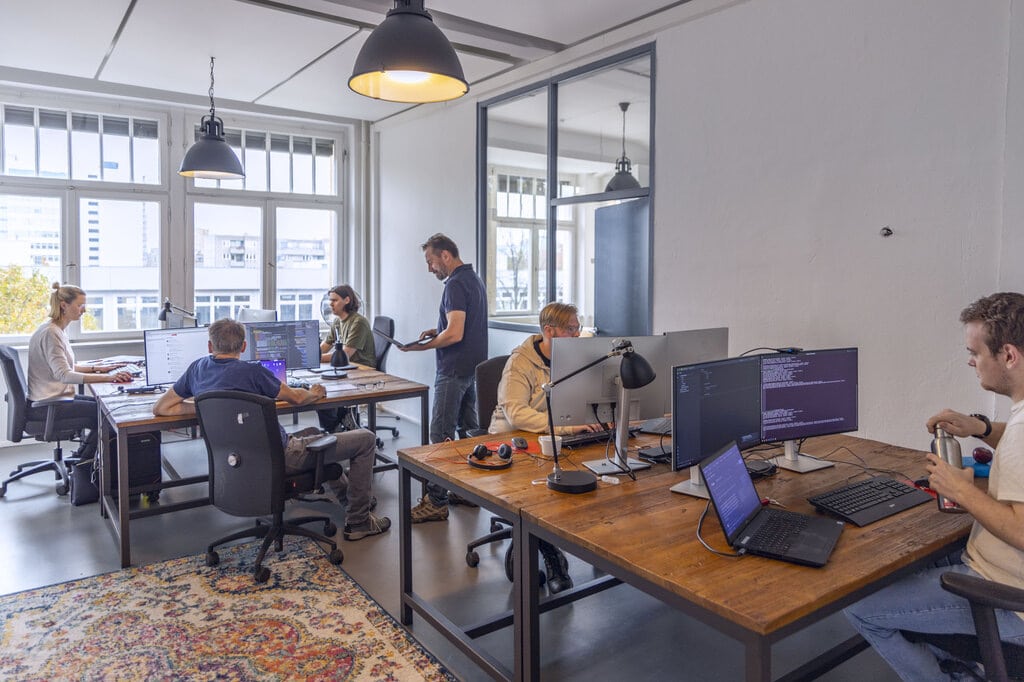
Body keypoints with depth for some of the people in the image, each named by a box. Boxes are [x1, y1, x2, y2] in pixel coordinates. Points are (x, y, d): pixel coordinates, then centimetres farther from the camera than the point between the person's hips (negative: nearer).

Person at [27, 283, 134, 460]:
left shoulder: (58, 329, 10)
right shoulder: (50, 333, -21)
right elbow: (63, 374, -29)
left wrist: (97, 368, 6)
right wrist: (107, 377, -35)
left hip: (55, 396, 10)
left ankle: (82, 456, 17)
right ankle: (82, 463, 4)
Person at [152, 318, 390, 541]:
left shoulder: (197, 369, 2)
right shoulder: (252, 371, -17)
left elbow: (160, 408, 11)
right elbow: (296, 398, -3)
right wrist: (315, 393, 19)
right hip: (278, 457, -8)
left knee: (312, 433, 33)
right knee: (365, 439, -1)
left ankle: (343, 491, 42)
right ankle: (358, 521, 7)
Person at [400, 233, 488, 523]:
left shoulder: (455, 284, -17)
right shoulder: (474, 279, 15)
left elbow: (455, 334, -24)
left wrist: (421, 346, -14)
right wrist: (439, 329, 13)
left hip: (454, 371, -10)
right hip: (473, 367, 10)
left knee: (441, 434, -6)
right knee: (469, 429, 15)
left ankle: (436, 502, -1)